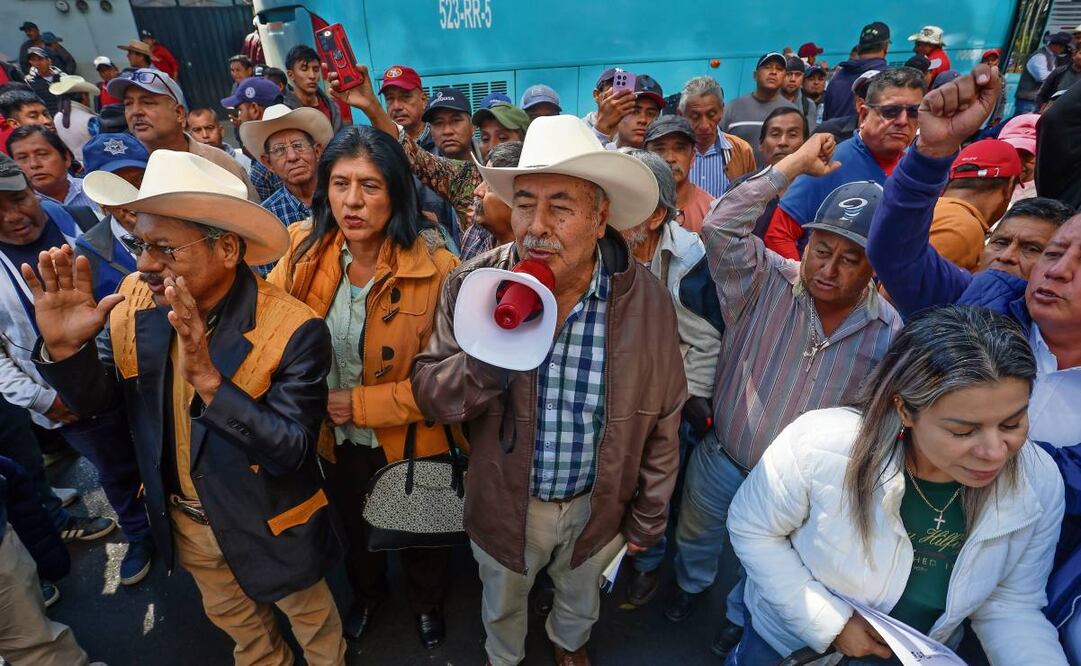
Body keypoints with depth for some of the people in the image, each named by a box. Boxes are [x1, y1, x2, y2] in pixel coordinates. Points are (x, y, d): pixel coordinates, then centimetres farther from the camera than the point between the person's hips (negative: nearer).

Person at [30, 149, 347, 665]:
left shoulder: (294, 330, -31)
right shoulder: (135, 300, -13)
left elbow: (291, 452, -31)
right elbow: (96, 400, -4)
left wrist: (209, 379, -44)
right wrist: (63, 345, -25)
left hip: (269, 526, -5)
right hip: (183, 521, 5)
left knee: (311, 620, 24)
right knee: (233, 618, 31)